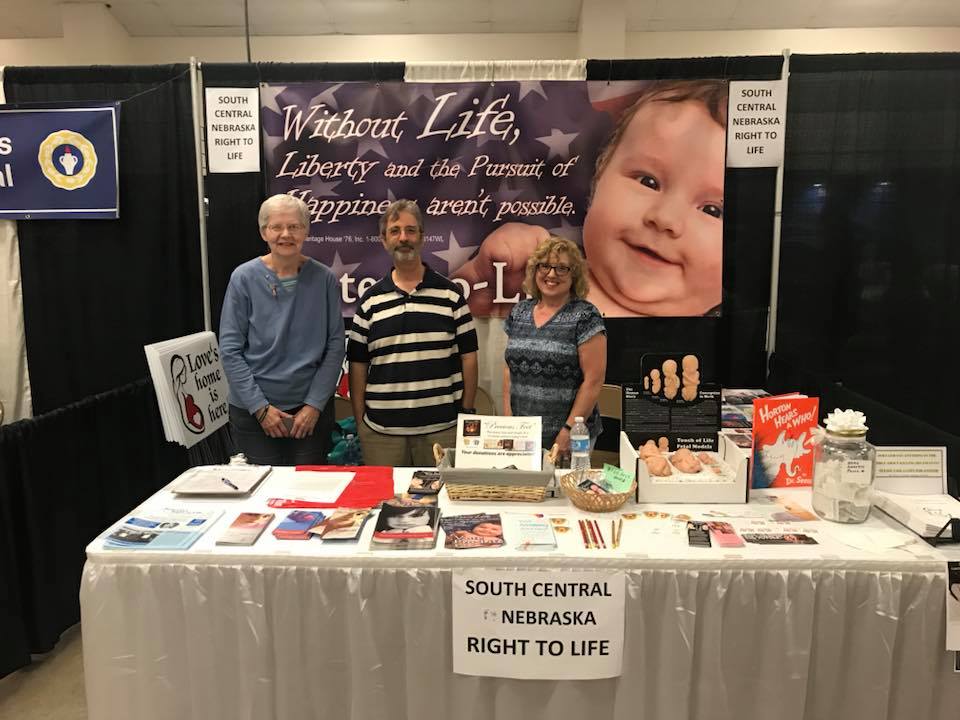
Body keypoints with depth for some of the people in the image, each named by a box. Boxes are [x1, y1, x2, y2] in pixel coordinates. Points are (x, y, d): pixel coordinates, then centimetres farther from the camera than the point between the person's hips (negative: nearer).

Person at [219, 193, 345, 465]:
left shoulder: (323, 279, -4)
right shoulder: (245, 278, -6)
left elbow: (335, 345, -1)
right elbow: (230, 350, -5)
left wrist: (315, 404, -7)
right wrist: (261, 407, -9)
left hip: (311, 411, 1)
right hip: (253, 412, -1)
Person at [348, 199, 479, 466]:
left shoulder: (450, 294, 3)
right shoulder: (369, 301, 7)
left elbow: (468, 357, 4)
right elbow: (358, 365, 8)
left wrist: (467, 413, 0)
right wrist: (360, 423, 3)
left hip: (442, 428, -1)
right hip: (380, 431, 1)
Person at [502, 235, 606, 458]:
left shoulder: (585, 316, -9)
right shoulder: (519, 312, 7)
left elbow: (593, 380, -12)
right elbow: (510, 368, 12)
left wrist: (569, 430, -15)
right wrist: (507, 417, 5)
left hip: (565, 435, -4)